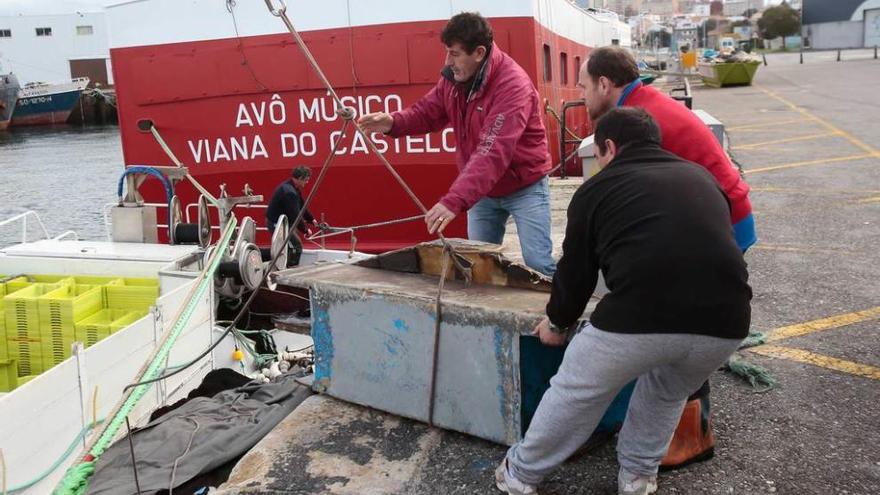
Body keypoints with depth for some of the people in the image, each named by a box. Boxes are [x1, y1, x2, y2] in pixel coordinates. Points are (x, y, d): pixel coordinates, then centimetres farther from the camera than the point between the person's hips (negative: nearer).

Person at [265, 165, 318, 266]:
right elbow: (295, 215, -25)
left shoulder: (292, 188, 6)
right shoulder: (289, 192, -27)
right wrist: (305, 230, -14)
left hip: (275, 221, 11)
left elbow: (302, 205, 15)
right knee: (296, 247, -8)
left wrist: (311, 219, 16)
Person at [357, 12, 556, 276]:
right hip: (483, 189, 7)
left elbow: (493, 153, -39)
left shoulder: (513, 85, -30)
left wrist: (454, 201, -47)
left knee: (537, 264, -5)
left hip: (524, 188, -6)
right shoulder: (453, 77, -5)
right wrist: (393, 122, -20)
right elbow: (427, 112, 3)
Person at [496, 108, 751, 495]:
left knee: (575, 392, 19)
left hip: (641, 316, -4)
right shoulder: (702, 177, 27)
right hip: (724, 322, 4)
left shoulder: (598, 188, 15)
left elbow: (576, 269, 20)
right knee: (669, 394, 34)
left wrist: (557, 322, 39)